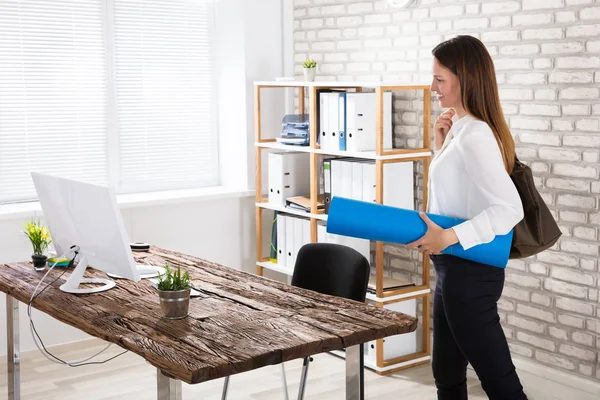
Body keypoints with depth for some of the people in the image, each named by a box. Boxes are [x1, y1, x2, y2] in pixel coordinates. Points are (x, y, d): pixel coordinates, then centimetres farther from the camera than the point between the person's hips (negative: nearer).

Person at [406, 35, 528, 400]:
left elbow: (510, 208, -26)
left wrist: (449, 237, -30)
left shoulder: (474, 137, -20)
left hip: (469, 271, -10)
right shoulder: (462, 130, 8)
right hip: (455, 268, 10)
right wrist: (441, 144, 8)